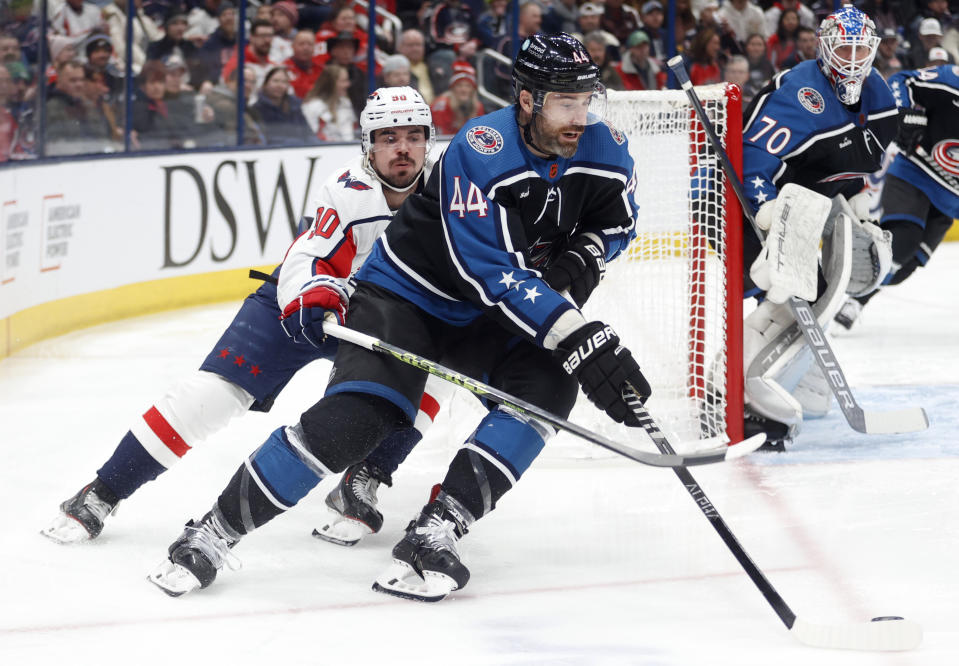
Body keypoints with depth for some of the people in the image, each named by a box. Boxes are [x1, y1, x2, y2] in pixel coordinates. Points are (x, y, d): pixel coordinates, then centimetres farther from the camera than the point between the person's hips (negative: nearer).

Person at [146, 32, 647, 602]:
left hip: (482, 320, 6)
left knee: (548, 384, -23)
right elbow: (495, 275, -35)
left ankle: (436, 534, -23)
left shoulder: (603, 147, -10)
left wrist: (581, 258, -13)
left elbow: (617, 222, 11)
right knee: (361, 415, -24)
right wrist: (581, 339, -43)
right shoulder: (480, 152, -29)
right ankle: (217, 530, -11)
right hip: (409, 293, -6)